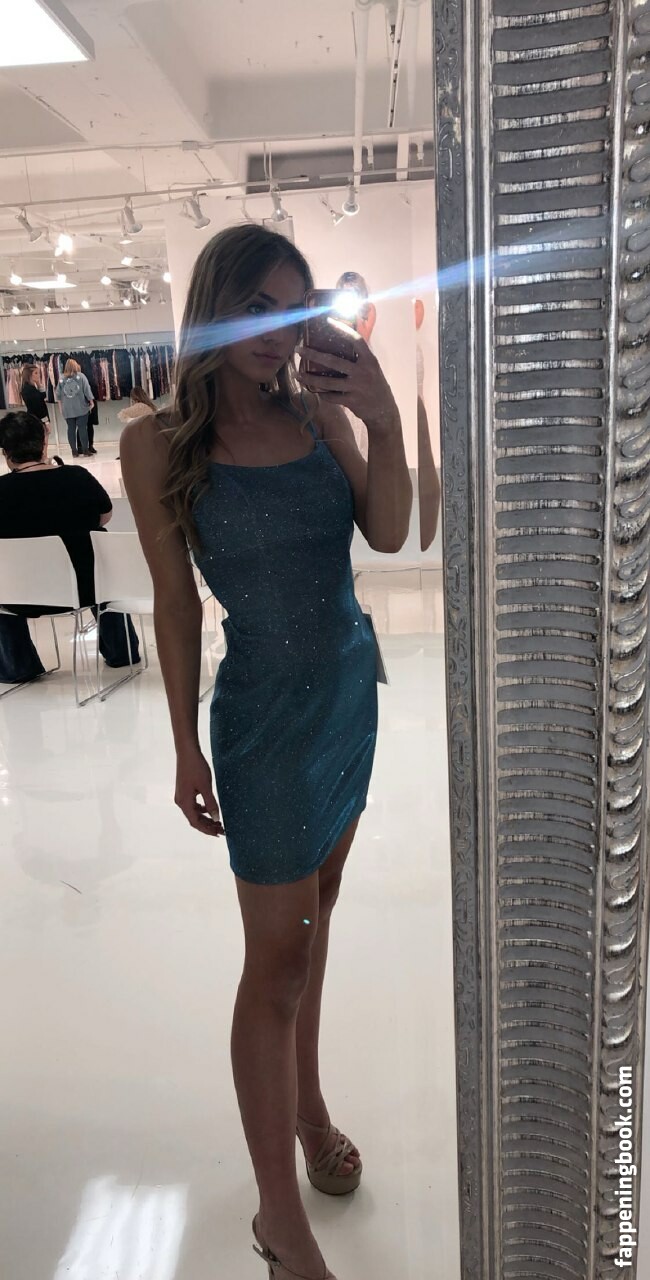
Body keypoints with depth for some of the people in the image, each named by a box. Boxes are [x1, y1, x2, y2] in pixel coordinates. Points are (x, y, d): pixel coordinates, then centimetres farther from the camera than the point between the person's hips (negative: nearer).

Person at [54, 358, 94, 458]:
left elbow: (58, 394, 7)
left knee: (71, 429, 5)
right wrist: (91, 401, 7)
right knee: (82, 428, -1)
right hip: (81, 408, -2)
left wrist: (61, 406, 18)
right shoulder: (81, 376, -2)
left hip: (67, 409, 2)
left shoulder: (62, 379, 4)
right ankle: (85, 450, -2)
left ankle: (74, 451, 6)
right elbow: (87, 390, -5)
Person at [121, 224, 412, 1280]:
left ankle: (308, 1105, 41)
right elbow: (176, 603, -7)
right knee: (279, 958, 3)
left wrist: (384, 422, -18)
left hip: (351, 688, 5)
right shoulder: (161, 445, -10)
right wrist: (187, 748, -4)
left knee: (317, 908, 18)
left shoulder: (319, 413, 1)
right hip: (268, 713, -5)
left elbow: (389, 533, -4)